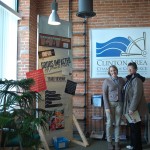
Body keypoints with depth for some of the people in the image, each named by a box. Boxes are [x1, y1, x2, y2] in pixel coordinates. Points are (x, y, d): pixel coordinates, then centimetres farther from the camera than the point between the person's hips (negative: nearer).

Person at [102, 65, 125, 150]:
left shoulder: (121, 80, 3)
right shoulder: (107, 81, -6)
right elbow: (104, 94, -7)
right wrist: (107, 107, -12)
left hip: (119, 104, 3)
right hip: (110, 103, -2)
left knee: (117, 123, 7)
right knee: (110, 123, 3)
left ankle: (117, 142, 19)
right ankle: (109, 142, 18)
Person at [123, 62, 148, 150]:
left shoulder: (136, 80, -18)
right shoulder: (130, 79, 12)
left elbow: (137, 95, -24)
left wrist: (132, 108, -25)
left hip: (135, 108, -9)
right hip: (131, 107, 9)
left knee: (135, 128, 0)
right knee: (132, 126, 18)